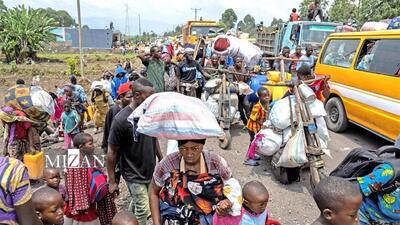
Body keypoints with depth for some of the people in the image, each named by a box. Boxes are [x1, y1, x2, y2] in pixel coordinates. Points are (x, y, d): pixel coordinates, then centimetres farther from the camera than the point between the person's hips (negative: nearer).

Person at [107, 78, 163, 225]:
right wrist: (112, 181, -9)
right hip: (134, 175, -5)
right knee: (143, 210, 4)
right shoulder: (121, 120, -23)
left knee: (136, 204, 24)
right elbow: (112, 152, -15)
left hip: (150, 171, 6)